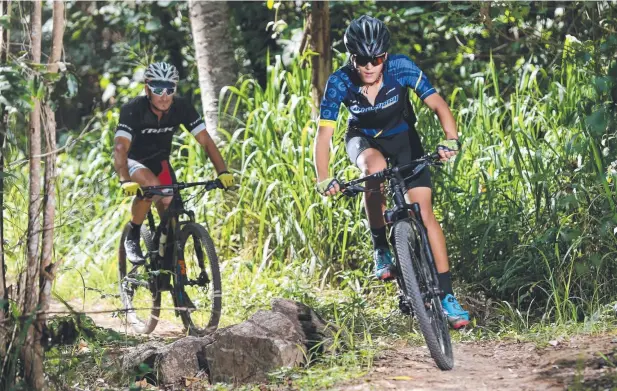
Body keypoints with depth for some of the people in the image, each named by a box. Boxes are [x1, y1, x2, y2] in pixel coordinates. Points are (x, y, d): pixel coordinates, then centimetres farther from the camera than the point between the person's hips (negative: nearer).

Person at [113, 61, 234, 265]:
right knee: (151, 184, -34)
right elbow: (120, 148, -41)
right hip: (133, 160, -5)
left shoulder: (182, 107, -20)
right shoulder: (133, 110, -31)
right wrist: (125, 181, -57)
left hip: (159, 161, 5)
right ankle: (132, 238, -16)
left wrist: (223, 172, -35)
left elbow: (206, 141, -21)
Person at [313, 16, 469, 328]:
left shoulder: (401, 68, -29)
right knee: (375, 167, -37)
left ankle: (447, 296, -8)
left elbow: (438, 105, -29)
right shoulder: (339, 83, -28)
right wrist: (323, 179, -42)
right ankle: (380, 250, -19)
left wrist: (451, 139, -48)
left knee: (424, 211, -12)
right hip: (363, 139, 0)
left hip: (402, 137, 0)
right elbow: (324, 134, -28)